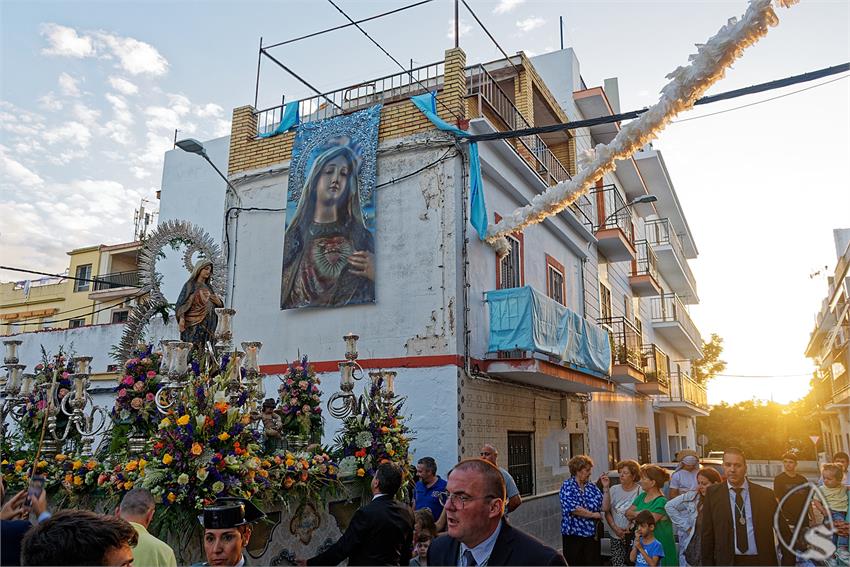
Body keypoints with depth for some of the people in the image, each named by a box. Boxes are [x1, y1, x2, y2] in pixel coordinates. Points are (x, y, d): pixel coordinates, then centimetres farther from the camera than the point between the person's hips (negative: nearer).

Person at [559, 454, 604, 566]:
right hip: (573, 535, -4)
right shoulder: (567, 486, -7)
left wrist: (606, 488, -5)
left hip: (592, 535, 5)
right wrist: (594, 515, -10)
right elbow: (574, 509, -19)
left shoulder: (592, 487, 8)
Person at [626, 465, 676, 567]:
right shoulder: (641, 496, 10)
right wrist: (639, 513, -9)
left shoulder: (661, 502, -14)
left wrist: (635, 514, -4)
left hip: (659, 542, -6)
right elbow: (627, 513, 8)